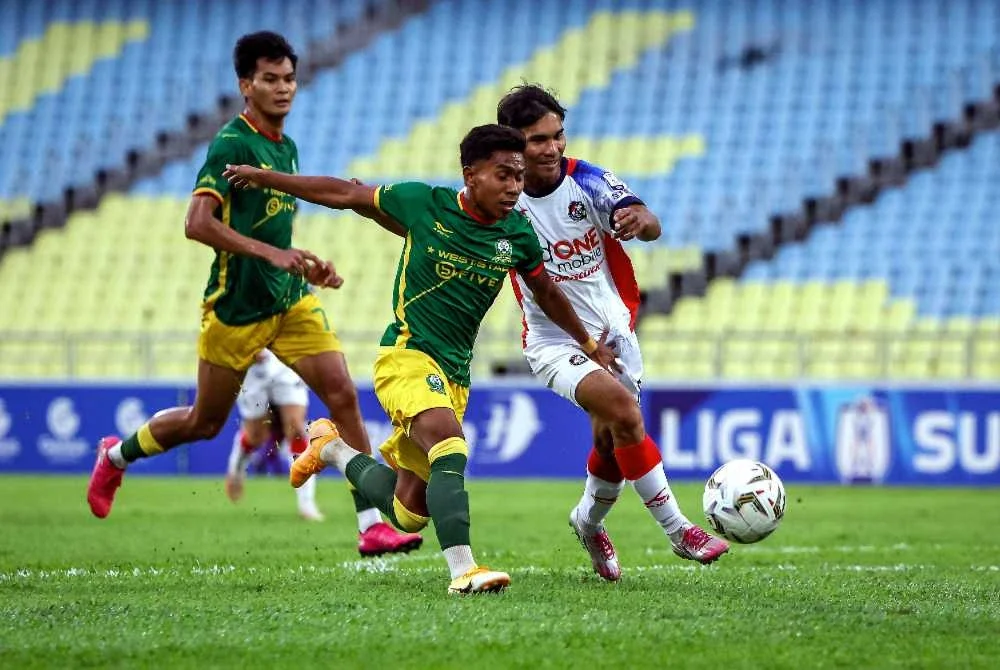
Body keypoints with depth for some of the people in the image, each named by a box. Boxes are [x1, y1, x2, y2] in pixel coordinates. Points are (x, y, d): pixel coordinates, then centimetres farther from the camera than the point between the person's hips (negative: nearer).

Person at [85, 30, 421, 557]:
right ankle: (116, 454, 37)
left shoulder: (286, 147, 11)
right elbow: (198, 223, -26)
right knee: (204, 424, 9)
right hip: (236, 308, -6)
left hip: (291, 299, 6)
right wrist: (271, 253, -31)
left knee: (343, 395, -11)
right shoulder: (232, 144, -15)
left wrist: (309, 269, 10)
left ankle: (374, 523, -11)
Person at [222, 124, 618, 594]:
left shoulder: (516, 234, 1)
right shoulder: (426, 204, -9)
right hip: (406, 355, -5)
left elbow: (547, 294, 21)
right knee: (451, 449, -33)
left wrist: (588, 345, 30)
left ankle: (334, 448, 33)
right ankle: (462, 570, -37)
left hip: (454, 374, 5)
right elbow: (345, 194, 3)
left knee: (409, 513, 7)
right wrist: (265, 178, 7)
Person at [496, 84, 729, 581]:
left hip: (614, 329, 3)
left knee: (613, 441, 12)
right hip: (555, 343, -3)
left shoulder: (586, 180, -14)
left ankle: (589, 521, 45)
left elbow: (652, 229, -29)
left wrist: (639, 218, -52)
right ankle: (677, 530, -17)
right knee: (622, 408, -26)